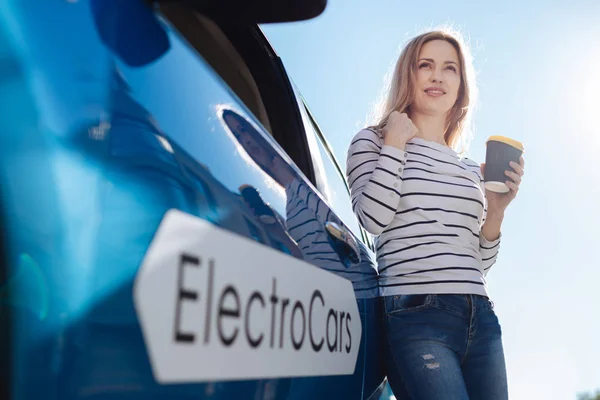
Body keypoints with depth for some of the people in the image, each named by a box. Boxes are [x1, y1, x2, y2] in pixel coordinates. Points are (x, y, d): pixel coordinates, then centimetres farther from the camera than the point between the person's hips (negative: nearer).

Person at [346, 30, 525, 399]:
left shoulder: (471, 169, 19)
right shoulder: (372, 142, 7)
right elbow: (374, 218, -11)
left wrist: (496, 210, 3)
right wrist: (395, 142, -4)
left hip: (481, 317, 6)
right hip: (416, 313, -5)